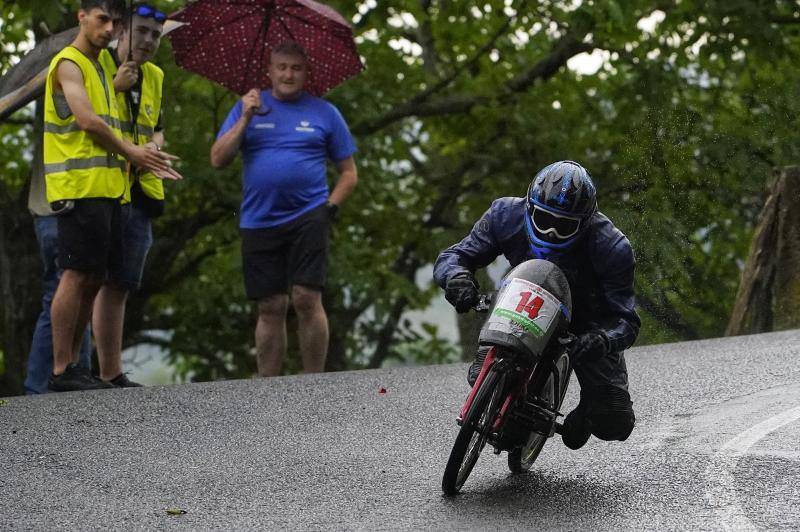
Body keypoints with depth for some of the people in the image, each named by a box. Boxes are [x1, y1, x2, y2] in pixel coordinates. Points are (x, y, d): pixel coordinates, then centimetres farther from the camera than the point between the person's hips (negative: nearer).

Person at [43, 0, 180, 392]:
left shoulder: (97, 67, 22)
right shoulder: (69, 64, -7)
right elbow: (88, 121, -16)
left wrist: (146, 160, 7)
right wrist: (130, 152, -4)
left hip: (105, 187, 9)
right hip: (78, 187, -9)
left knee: (94, 278, 8)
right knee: (76, 275, -10)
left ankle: (73, 364, 12)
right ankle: (61, 371, -9)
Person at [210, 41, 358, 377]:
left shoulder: (324, 113, 9)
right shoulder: (249, 106, 11)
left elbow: (348, 173, 12)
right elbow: (218, 160, 2)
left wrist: (331, 206, -3)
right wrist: (245, 119, -6)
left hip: (307, 219, -2)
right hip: (259, 222, 2)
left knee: (307, 298, -11)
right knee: (270, 308, 4)